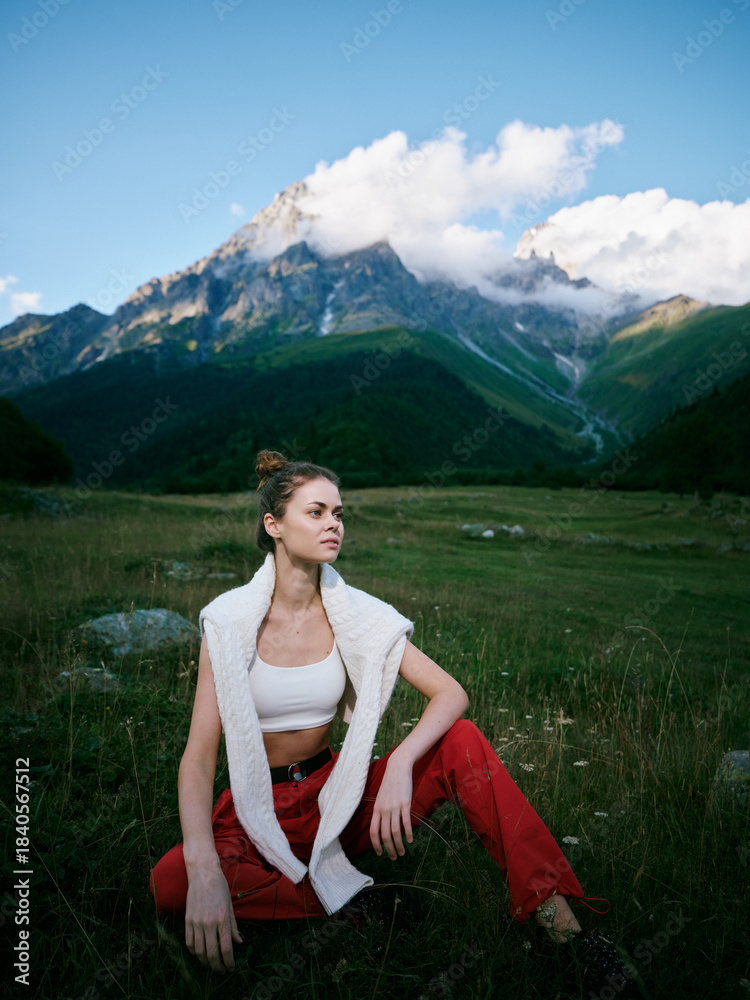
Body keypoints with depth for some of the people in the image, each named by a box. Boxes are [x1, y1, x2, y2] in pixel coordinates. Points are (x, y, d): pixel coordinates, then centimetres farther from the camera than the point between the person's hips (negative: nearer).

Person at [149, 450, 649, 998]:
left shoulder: (355, 614, -8)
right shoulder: (231, 620, -14)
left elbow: (452, 693, -12)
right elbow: (199, 755, -18)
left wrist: (401, 764, -30)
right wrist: (204, 871, -32)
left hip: (334, 796, 2)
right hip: (259, 807, -1)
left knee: (463, 743, -22)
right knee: (171, 881, -32)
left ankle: (564, 927, -19)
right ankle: (355, 904, -16)